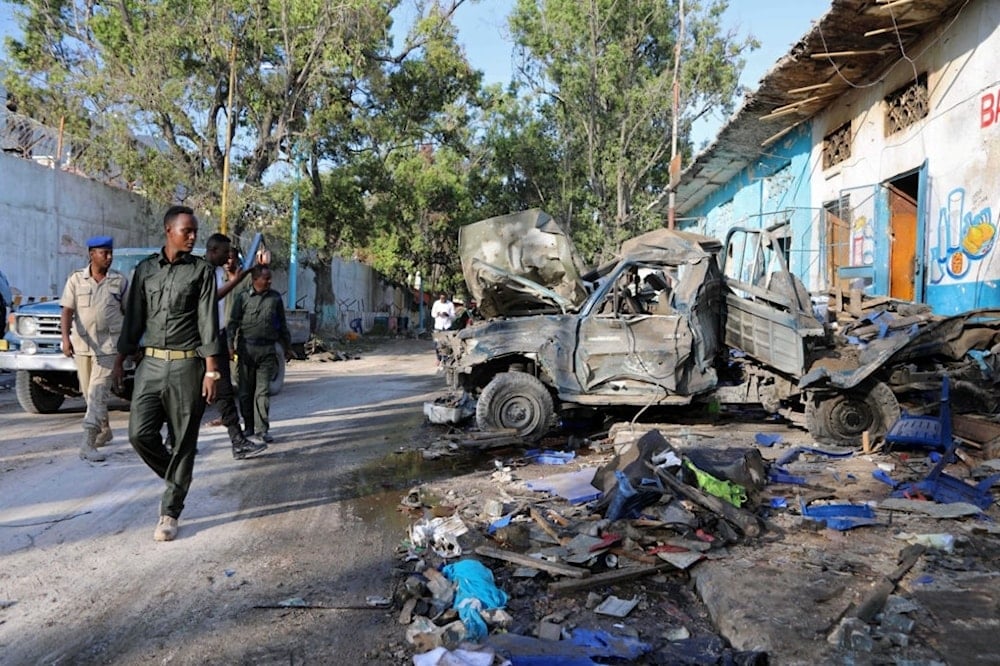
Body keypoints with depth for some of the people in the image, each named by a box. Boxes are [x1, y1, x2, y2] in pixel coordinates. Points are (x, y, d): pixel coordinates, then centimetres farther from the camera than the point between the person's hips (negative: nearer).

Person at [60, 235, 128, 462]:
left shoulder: (120, 281, 0)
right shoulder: (76, 279, 1)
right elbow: (67, 311, -5)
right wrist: (65, 337, -19)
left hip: (109, 345, -2)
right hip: (81, 344, 2)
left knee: (98, 393, -10)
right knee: (89, 393, 14)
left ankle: (88, 444, -12)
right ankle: (105, 430, 34)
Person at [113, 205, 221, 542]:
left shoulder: (202, 270, -1)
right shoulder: (145, 268, 9)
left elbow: (208, 322, -6)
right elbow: (134, 318, 14)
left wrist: (211, 370, -11)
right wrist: (120, 359, 11)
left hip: (187, 365, -3)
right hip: (151, 363, 3)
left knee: (183, 442, 1)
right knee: (140, 432, -5)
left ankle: (170, 513, 12)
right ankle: (176, 476, 24)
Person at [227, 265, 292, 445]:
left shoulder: (275, 298, 8)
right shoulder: (242, 297, 2)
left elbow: (282, 324, 15)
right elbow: (233, 322, 1)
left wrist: (287, 347, 16)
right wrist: (231, 345, -9)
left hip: (267, 349, 1)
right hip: (246, 348, 0)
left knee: (263, 390, -2)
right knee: (246, 390, 7)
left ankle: (262, 429, 2)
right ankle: (249, 426, 19)